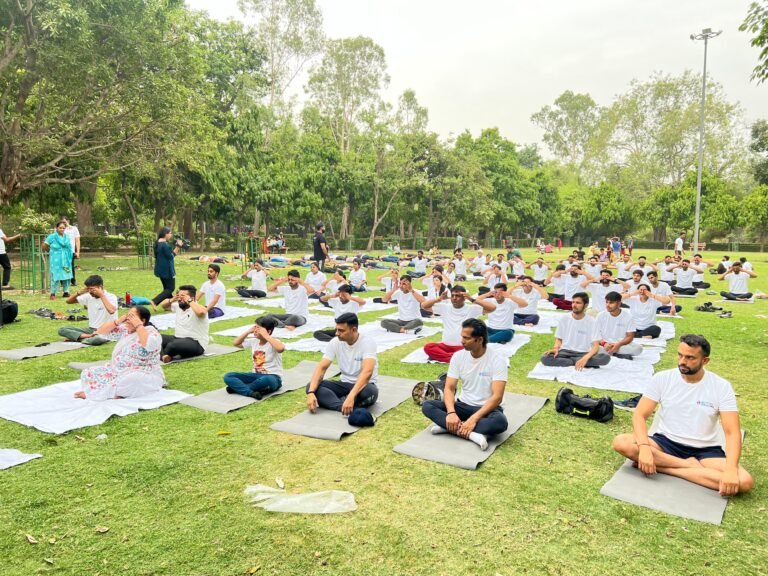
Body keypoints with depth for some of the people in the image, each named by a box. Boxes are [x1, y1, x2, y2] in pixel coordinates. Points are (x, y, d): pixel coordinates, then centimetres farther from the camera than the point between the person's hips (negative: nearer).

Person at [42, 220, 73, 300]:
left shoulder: (66, 237, 8)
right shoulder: (52, 237, -6)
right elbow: (44, 247, 0)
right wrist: (51, 251, 13)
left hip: (66, 260, 5)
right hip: (56, 260, -5)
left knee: (66, 275, 6)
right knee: (55, 276, -6)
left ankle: (66, 292, 15)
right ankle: (53, 294, 1)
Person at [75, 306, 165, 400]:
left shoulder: (151, 332, -11)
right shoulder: (124, 329, 11)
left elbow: (149, 345, -33)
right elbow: (100, 331, 11)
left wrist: (138, 325, -22)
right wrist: (119, 321, -2)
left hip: (144, 376, -8)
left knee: (126, 381, -40)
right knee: (88, 373, 1)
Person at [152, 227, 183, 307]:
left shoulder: (158, 243, 12)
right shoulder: (165, 244, -19)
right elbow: (171, 256, -17)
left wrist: (177, 246, 10)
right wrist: (178, 246, -12)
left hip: (161, 269, 10)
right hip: (166, 270, -10)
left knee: (167, 288, 16)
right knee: (171, 288, -3)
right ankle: (155, 301, -12)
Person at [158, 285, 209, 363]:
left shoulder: (197, 308, -15)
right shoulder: (178, 306, 10)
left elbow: (201, 312, -41)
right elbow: (162, 305, 25)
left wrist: (189, 301, -24)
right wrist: (172, 300, 3)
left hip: (196, 343, -8)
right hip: (178, 339, 8)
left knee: (172, 345, -34)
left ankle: (162, 354, -2)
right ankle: (164, 356, -28)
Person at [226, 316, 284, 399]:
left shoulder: (273, 343, -14)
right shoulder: (254, 341, 7)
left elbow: (281, 348, -38)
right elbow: (236, 343, 18)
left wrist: (266, 336, -28)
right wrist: (248, 331, 4)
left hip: (272, 377, -6)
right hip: (256, 375, 7)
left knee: (266, 380, -43)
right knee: (228, 376, -11)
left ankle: (237, 387, -20)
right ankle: (251, 393, -34)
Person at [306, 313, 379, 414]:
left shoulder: (367, 342, -21)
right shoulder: (335, 343, -6)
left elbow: (367, 372, -34)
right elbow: (321, 368, -11)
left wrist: (351, 396, -48)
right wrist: (311, 392, -28)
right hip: (344, 384, 5)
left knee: (369, 392, -41)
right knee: (311, 386, -19)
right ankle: (344, 407, -34)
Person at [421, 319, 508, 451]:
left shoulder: (497, 360, -16)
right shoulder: (458, 356, -4)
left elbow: (497, 397, -22)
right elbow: (449, 388, -6)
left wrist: (473, 419, -31)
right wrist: (451, 412, -26)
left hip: (487, 408, -3)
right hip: (463, 405, 4)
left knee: (500, 422, -39)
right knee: (427, 406, -20)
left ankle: (451, 427, -29)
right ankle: (472, 434, -33)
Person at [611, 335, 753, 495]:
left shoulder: (721, 386, -6)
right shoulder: (662, 378, -5)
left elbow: (732, 433, -12)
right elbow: (640, 415, -10)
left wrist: (730, 470, -30)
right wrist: (644, 447, -29)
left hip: (704, 451, 0)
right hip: (666, 443, 0)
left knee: (745, 482, -28)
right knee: (621, 443, -27)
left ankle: (661, 466, -24)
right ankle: (688, 465, -18)